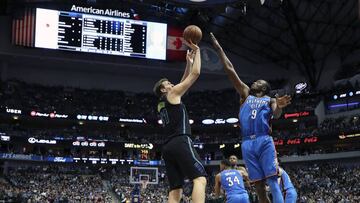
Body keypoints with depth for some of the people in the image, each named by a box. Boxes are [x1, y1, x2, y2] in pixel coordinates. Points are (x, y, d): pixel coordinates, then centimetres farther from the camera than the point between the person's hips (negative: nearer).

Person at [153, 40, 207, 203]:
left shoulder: (161, 104, 29)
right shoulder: (173, 94, 8)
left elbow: (183, 82, 39)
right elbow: (195, 73, 7)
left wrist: (188, 63, 39)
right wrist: (197, 50, 19)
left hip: (167, 147, 8)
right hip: (181, 142, -8)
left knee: (175, 189, 2)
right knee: (200, 179, -19)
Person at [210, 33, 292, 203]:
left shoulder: (270, 100, 14)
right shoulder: (246, 94, 22)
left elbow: (276, 115, -8)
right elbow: (230, 70, 19)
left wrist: (279, 107, -32)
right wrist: (218, 48, 17)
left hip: (264, 141, -3)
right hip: (247, 144, 3)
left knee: (272, 182, -12)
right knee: (258, 186, 2)